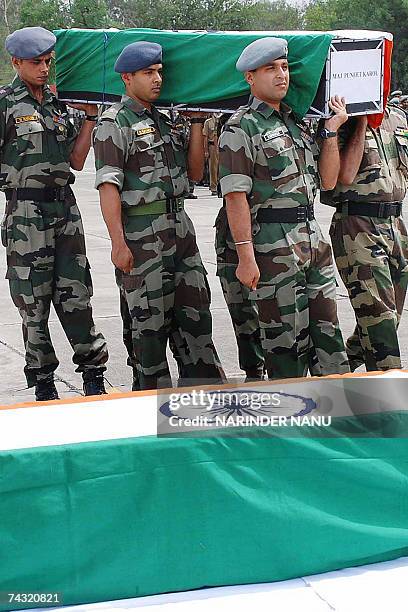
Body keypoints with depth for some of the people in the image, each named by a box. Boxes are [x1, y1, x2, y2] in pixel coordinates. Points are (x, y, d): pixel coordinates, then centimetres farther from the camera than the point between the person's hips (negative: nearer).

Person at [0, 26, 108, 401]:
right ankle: (44, 387, 12)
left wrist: (90, 119, 6)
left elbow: (76, 161, 13)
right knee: (33, 302, 2)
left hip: (65, 208, 5)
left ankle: (94, 378, 12)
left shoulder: (57, 103, 13)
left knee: (75, 296, 6)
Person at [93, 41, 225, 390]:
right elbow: (108, 186, -12)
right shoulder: (115, 122, -5)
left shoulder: (166, 120, 16)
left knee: (195, 312, 9)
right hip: (142, 235, -7)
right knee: (150, 321, 0)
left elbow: (194, 172, 13)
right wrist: (118, 243, -18)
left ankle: (209, 388, 18)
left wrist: (197, 123, 5)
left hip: (180, 227, 7)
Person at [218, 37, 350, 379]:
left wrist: (331, 131, 7)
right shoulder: (242, 127, -5)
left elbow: (327, 180, 18)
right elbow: (236, 196, -13)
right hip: (272, 245, -7)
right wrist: (245, 255, -19)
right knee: (286, 339, -1)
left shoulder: (297, 123, 18)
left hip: (313, 240, 7)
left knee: (328, 332, 10)